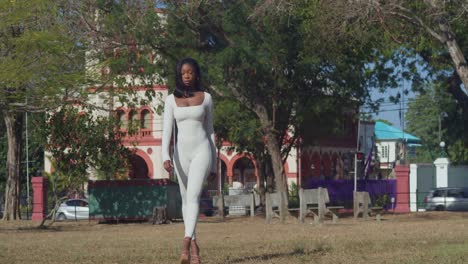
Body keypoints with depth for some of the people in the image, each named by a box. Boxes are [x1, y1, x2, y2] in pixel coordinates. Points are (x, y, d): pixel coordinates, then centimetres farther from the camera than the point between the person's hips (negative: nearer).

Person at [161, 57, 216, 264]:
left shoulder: (206, 98, 4)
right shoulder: (171, 100, 5)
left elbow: (210, 130, 9)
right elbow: (167, 130, -2)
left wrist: (214, 164, 10)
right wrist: (165, 156, -18)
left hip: (201, 150, -3)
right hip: (182, 152, 3)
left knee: (193, 196, -20)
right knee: (186, 200, 10)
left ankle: (186, 244, -31)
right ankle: (193, 244, 21)